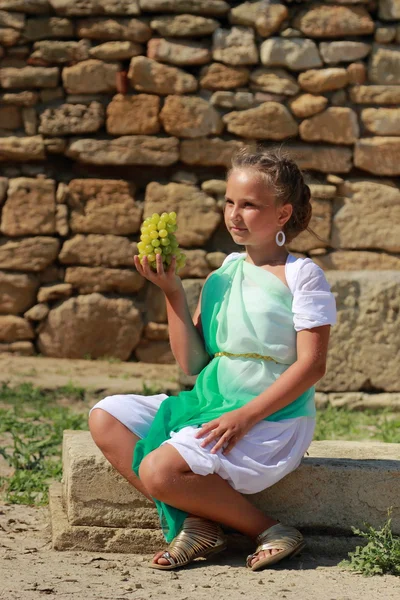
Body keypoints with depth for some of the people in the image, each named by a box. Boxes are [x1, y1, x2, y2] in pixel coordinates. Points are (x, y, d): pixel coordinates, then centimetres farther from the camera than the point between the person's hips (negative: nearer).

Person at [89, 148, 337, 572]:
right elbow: (193, 363, 7)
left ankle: (267, 531, -9)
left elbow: (311, 365, -14)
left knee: (160, 470, -26)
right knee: (104, 418, -5)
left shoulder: (301, 275, -8)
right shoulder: (223, 274, 10)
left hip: (272, 419, -8)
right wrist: (172, 292, -2)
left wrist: (245, 416, -21)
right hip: (207, 404, 8)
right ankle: (199, 520, -13)